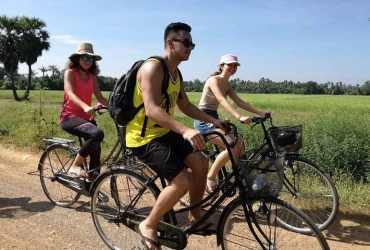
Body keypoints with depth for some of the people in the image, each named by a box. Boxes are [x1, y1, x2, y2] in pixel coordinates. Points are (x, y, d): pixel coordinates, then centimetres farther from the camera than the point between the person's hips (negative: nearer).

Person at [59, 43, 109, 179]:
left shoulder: (92, 76, 11)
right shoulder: (70, 72, -5)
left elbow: (100, 97, 6)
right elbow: (70, 93, -22)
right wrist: (85, 106, -42)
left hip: (86, 117, 6)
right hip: (69, 117, -6)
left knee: (95, 152, 0)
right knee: (97, 134, -32)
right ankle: (75, 166, -14)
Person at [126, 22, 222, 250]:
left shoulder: (176, 73, 11)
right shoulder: (153, 68, -19)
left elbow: (186, 106, 18)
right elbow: (151, 109, -31)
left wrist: (213, 121, 7)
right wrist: (185, 130, -43)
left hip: (164, 133, 9)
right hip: (144, 137, -9)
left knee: (201, 163, 0)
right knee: (182, 180, -19)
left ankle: (195, 218, 17)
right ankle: (148, 225, 4)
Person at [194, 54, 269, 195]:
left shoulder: (227, 85, 13)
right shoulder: (213, 80, -14)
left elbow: (239, 102, 8)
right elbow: (222, 101, -29)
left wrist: (259, 113, -1)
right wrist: (239, 117, -41)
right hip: (203, 120, -9)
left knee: (240, 144, -1)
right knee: (232, 146, -21)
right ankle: (210, 178, -9)